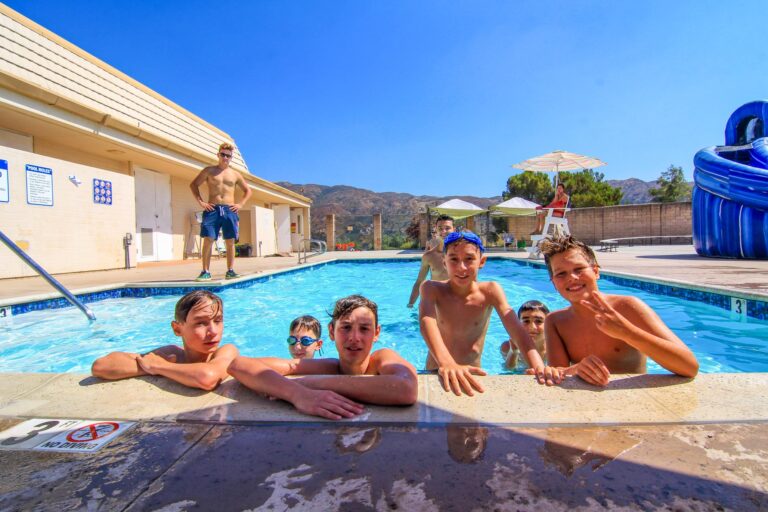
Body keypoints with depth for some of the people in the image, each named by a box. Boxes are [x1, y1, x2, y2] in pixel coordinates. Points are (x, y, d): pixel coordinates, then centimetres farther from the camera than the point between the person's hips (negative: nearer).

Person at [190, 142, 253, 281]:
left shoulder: (235, 174, 14)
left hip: (229, 210, 2)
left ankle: (230, 271, 6)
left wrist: (240, 204, 6)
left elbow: (247, 190, 21)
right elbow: (193, 184, 10)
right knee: (208, 240, -9)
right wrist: (201, 202, -2)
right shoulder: (209, 170, 9)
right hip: (212, 209, -1)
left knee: (230, 241, 0)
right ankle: (206, 271, -6)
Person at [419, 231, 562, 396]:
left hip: (471, 376, 1)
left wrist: (538, 366, -33)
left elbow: (516, 328, -15)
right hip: (435, 375, -1)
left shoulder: (491, 291, -5)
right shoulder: (432, 289, -9)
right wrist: (447, 363, -45)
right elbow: (427, 322, -27)